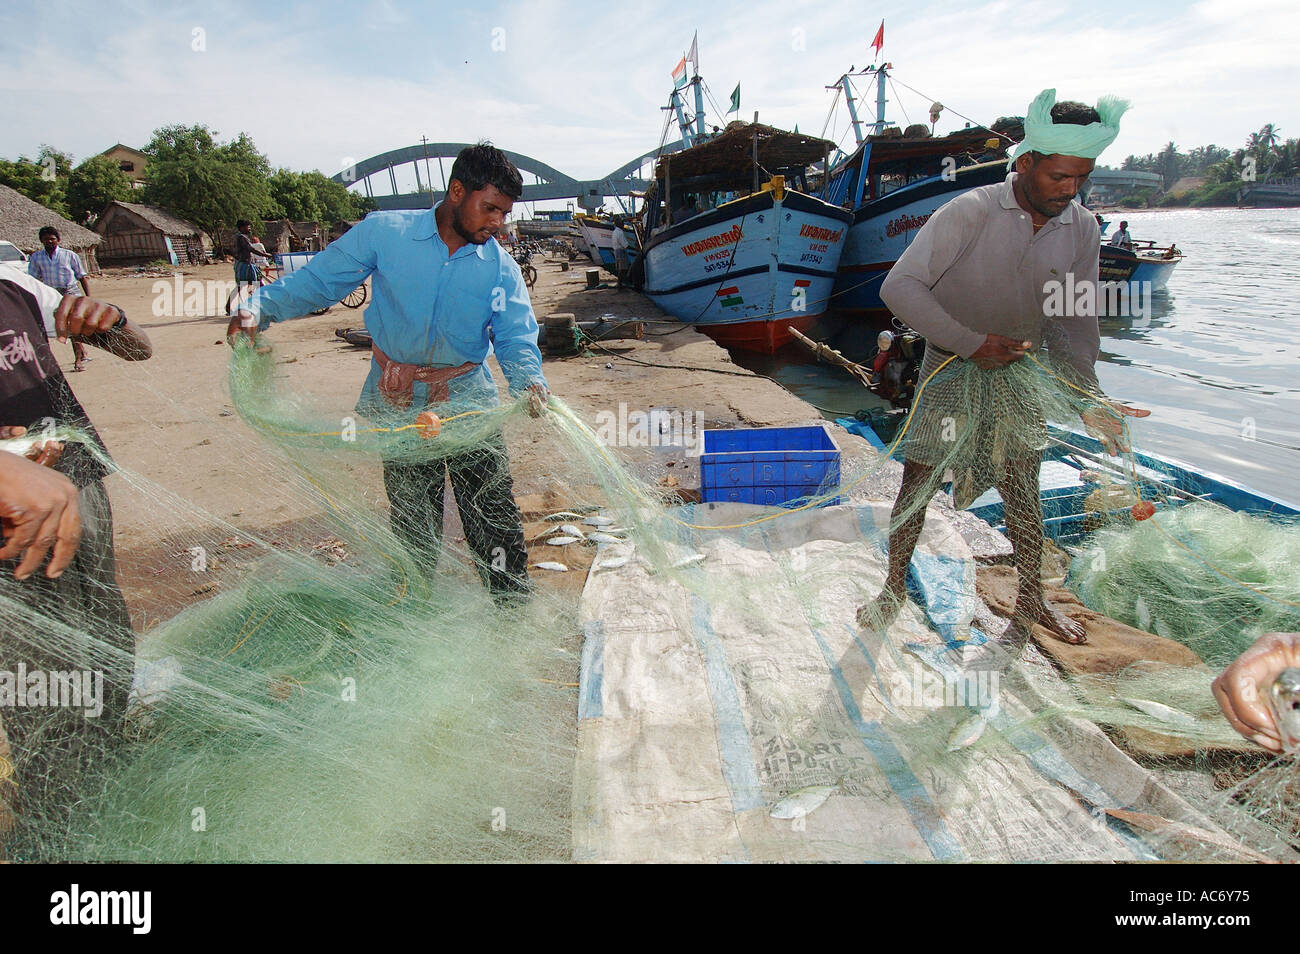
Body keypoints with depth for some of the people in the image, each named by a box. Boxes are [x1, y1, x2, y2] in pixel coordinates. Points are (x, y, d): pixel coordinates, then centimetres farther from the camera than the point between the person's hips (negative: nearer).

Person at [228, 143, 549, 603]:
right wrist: (259, 308, -15)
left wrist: (529, 380, -31)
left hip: (468, 400, 0)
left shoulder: (501, 268, -3)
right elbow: (317, 279, 0)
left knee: (495, 521, 0)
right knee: (413, 525, 14)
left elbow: (516, 337, -9)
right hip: (399, 406, 0)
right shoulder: (385, 232, -7)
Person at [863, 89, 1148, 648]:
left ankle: (1031, 600, 27)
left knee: (1023, 495, 9)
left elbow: (1075, 323, 3)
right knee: (917, 483, 0)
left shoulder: (1082, 230, -4)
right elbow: (900, 287, -27)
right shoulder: (972, 212, -20)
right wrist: (971, 343, -27)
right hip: (951, 372, -3)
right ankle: (894, 587, 21)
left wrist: (1090, 401, -9)